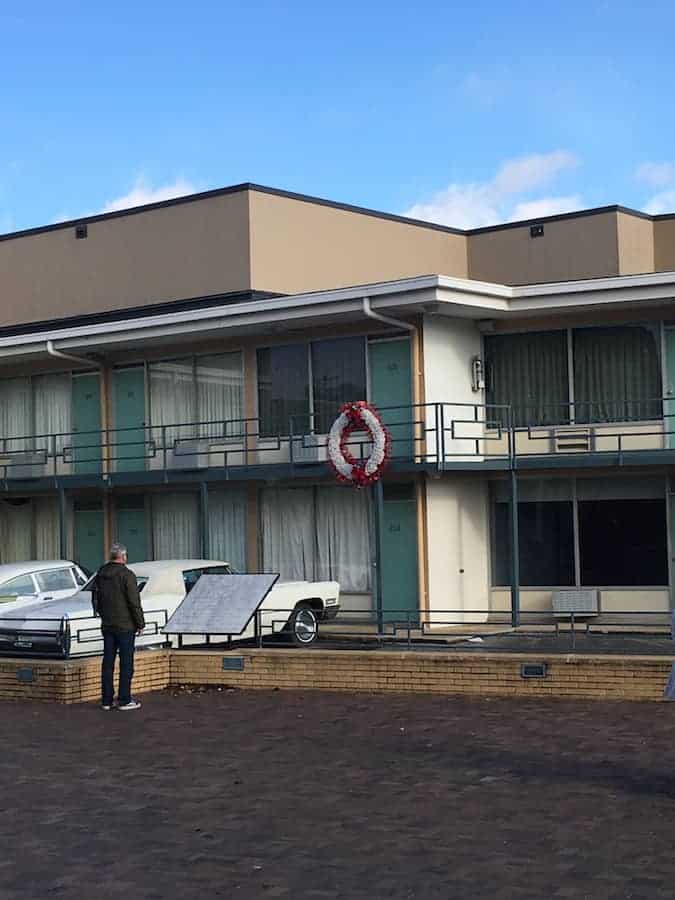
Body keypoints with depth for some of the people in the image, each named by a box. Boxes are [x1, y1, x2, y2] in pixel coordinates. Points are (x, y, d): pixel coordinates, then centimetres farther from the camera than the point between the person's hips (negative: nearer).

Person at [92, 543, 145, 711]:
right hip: (125, 626, -6)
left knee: (108, 662, 10)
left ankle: (106, 700, 13)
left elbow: (95, 600, 16)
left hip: (107, 626, 7)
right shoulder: (126, 575, -14)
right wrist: (140, 623, -6)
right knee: (126, 663, -1)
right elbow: (134, 602, -15)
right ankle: (124, 700, 0)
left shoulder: (100, 574, 8)